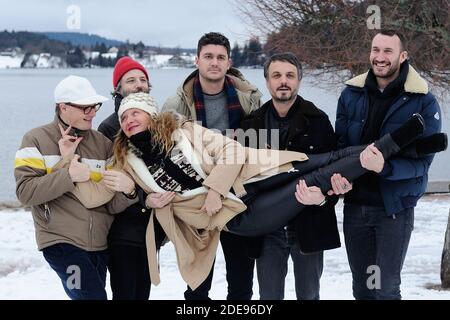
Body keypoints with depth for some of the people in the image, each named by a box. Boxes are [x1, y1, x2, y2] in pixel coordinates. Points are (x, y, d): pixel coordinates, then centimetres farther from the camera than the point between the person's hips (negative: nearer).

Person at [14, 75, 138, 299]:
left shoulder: (103, 143, 9)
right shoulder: (36, 140, -1)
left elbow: (112, 205, 3)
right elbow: (25, 192, -13)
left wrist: (127, 190, -19)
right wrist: (68, 175, -22)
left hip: (100, 243, 5)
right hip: (61, 240, -5)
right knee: (92, 295, -19)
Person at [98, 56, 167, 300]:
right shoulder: (110, 128, -6)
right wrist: (143, 199, -25)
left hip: (152, 227, 5)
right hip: (124, 231, -5)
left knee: (143, 293, 13)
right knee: (125, 294, -4)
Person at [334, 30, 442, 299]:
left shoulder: (423, 102, -9)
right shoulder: (351, 95, 3)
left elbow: (422, 161, -14)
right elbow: (340, 144, 5)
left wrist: (385, 167, -32)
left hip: (395, 207, -4)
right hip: (355, 205, 4)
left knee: (386, 289, -2)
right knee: (361, 288, 14)